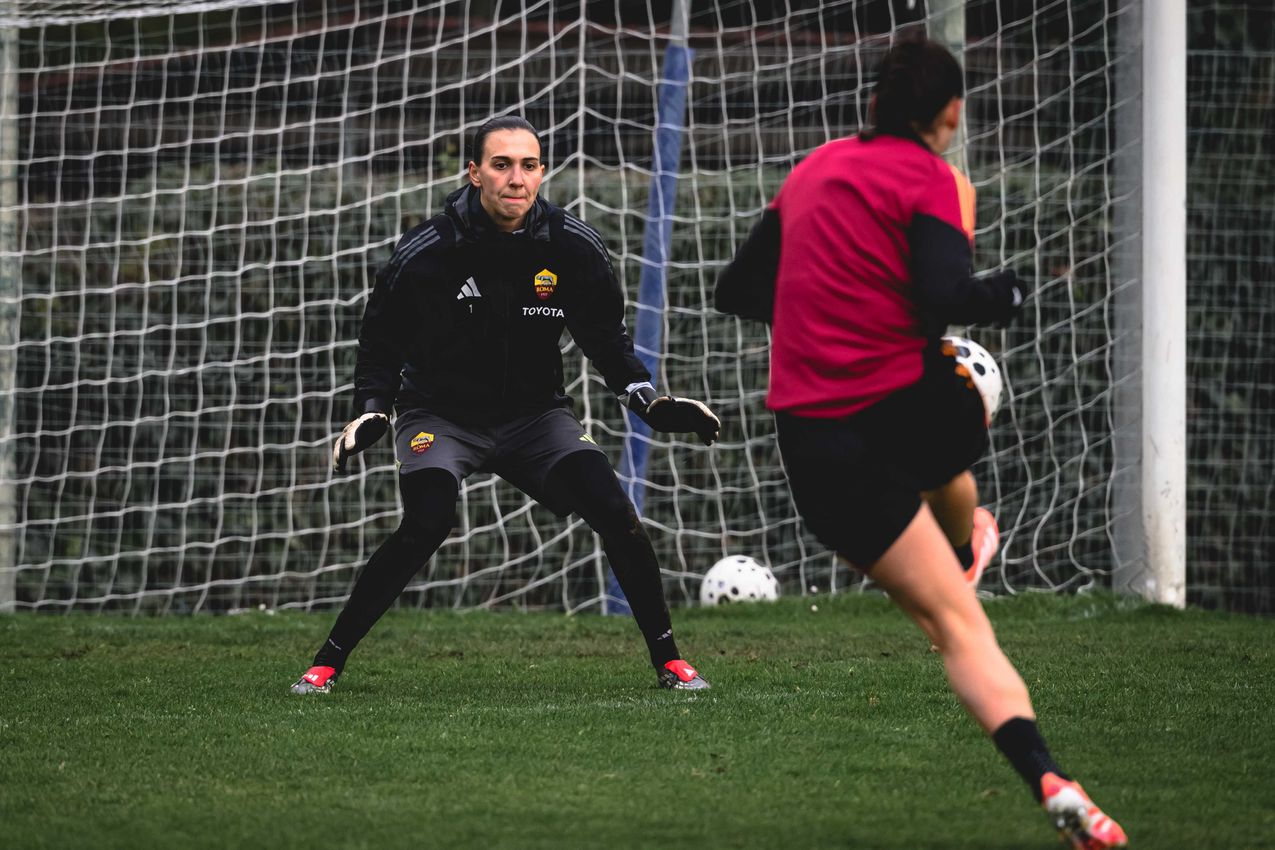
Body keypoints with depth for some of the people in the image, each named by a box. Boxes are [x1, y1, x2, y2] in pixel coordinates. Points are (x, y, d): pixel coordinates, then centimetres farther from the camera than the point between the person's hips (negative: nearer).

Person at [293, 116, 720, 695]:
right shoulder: (427, 252, -19)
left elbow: (605, 336, 4)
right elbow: (381, 342, -7)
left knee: (614, 513, -15)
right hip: (440, 413, -3)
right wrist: (371, 410, -22)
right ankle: (327, 662, -16)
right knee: (427, 523, -28)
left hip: (533, 413, 3)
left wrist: (649, 401, -8)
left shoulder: (574, 247, -11)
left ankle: (667, 659, 3)